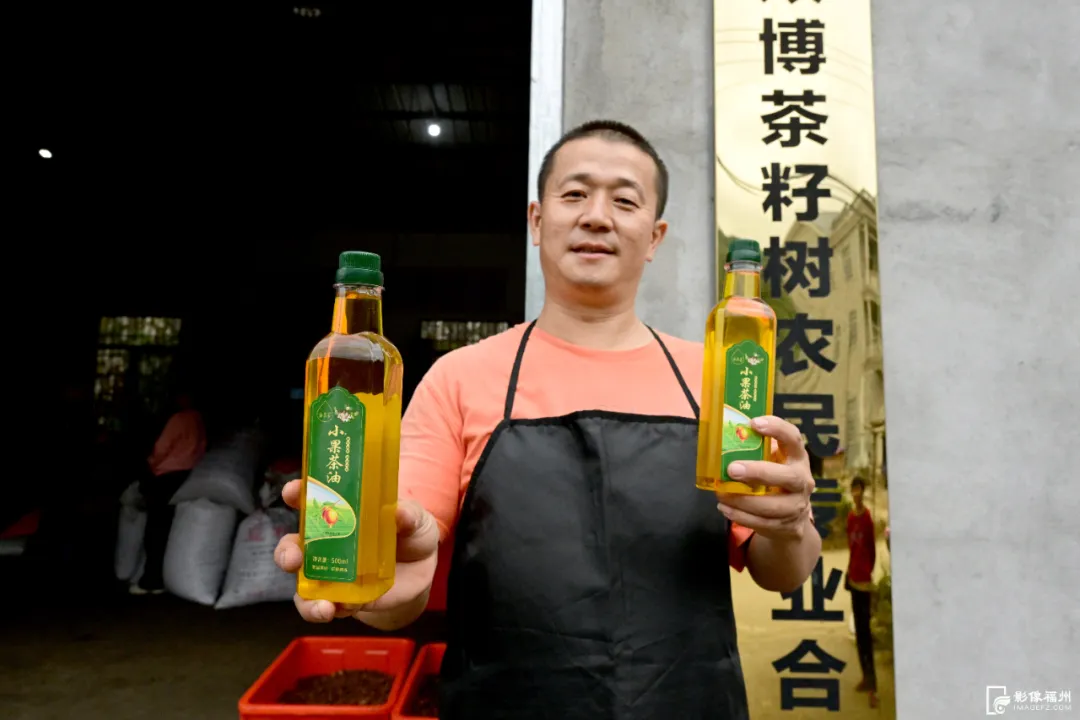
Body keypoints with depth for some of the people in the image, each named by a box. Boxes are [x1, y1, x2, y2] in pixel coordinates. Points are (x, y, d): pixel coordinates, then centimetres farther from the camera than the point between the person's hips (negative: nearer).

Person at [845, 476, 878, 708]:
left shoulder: (868, 517, -13)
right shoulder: (851, 516, 8)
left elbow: (872, 548, -13)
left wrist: (870, 572, -15)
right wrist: (851, 571, 11)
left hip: (865, 578, -7)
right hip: (854, 576, 7)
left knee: (865, 628, -7)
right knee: (858, 628, 13)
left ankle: (873, 684, -2)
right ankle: (866, 676, 25)